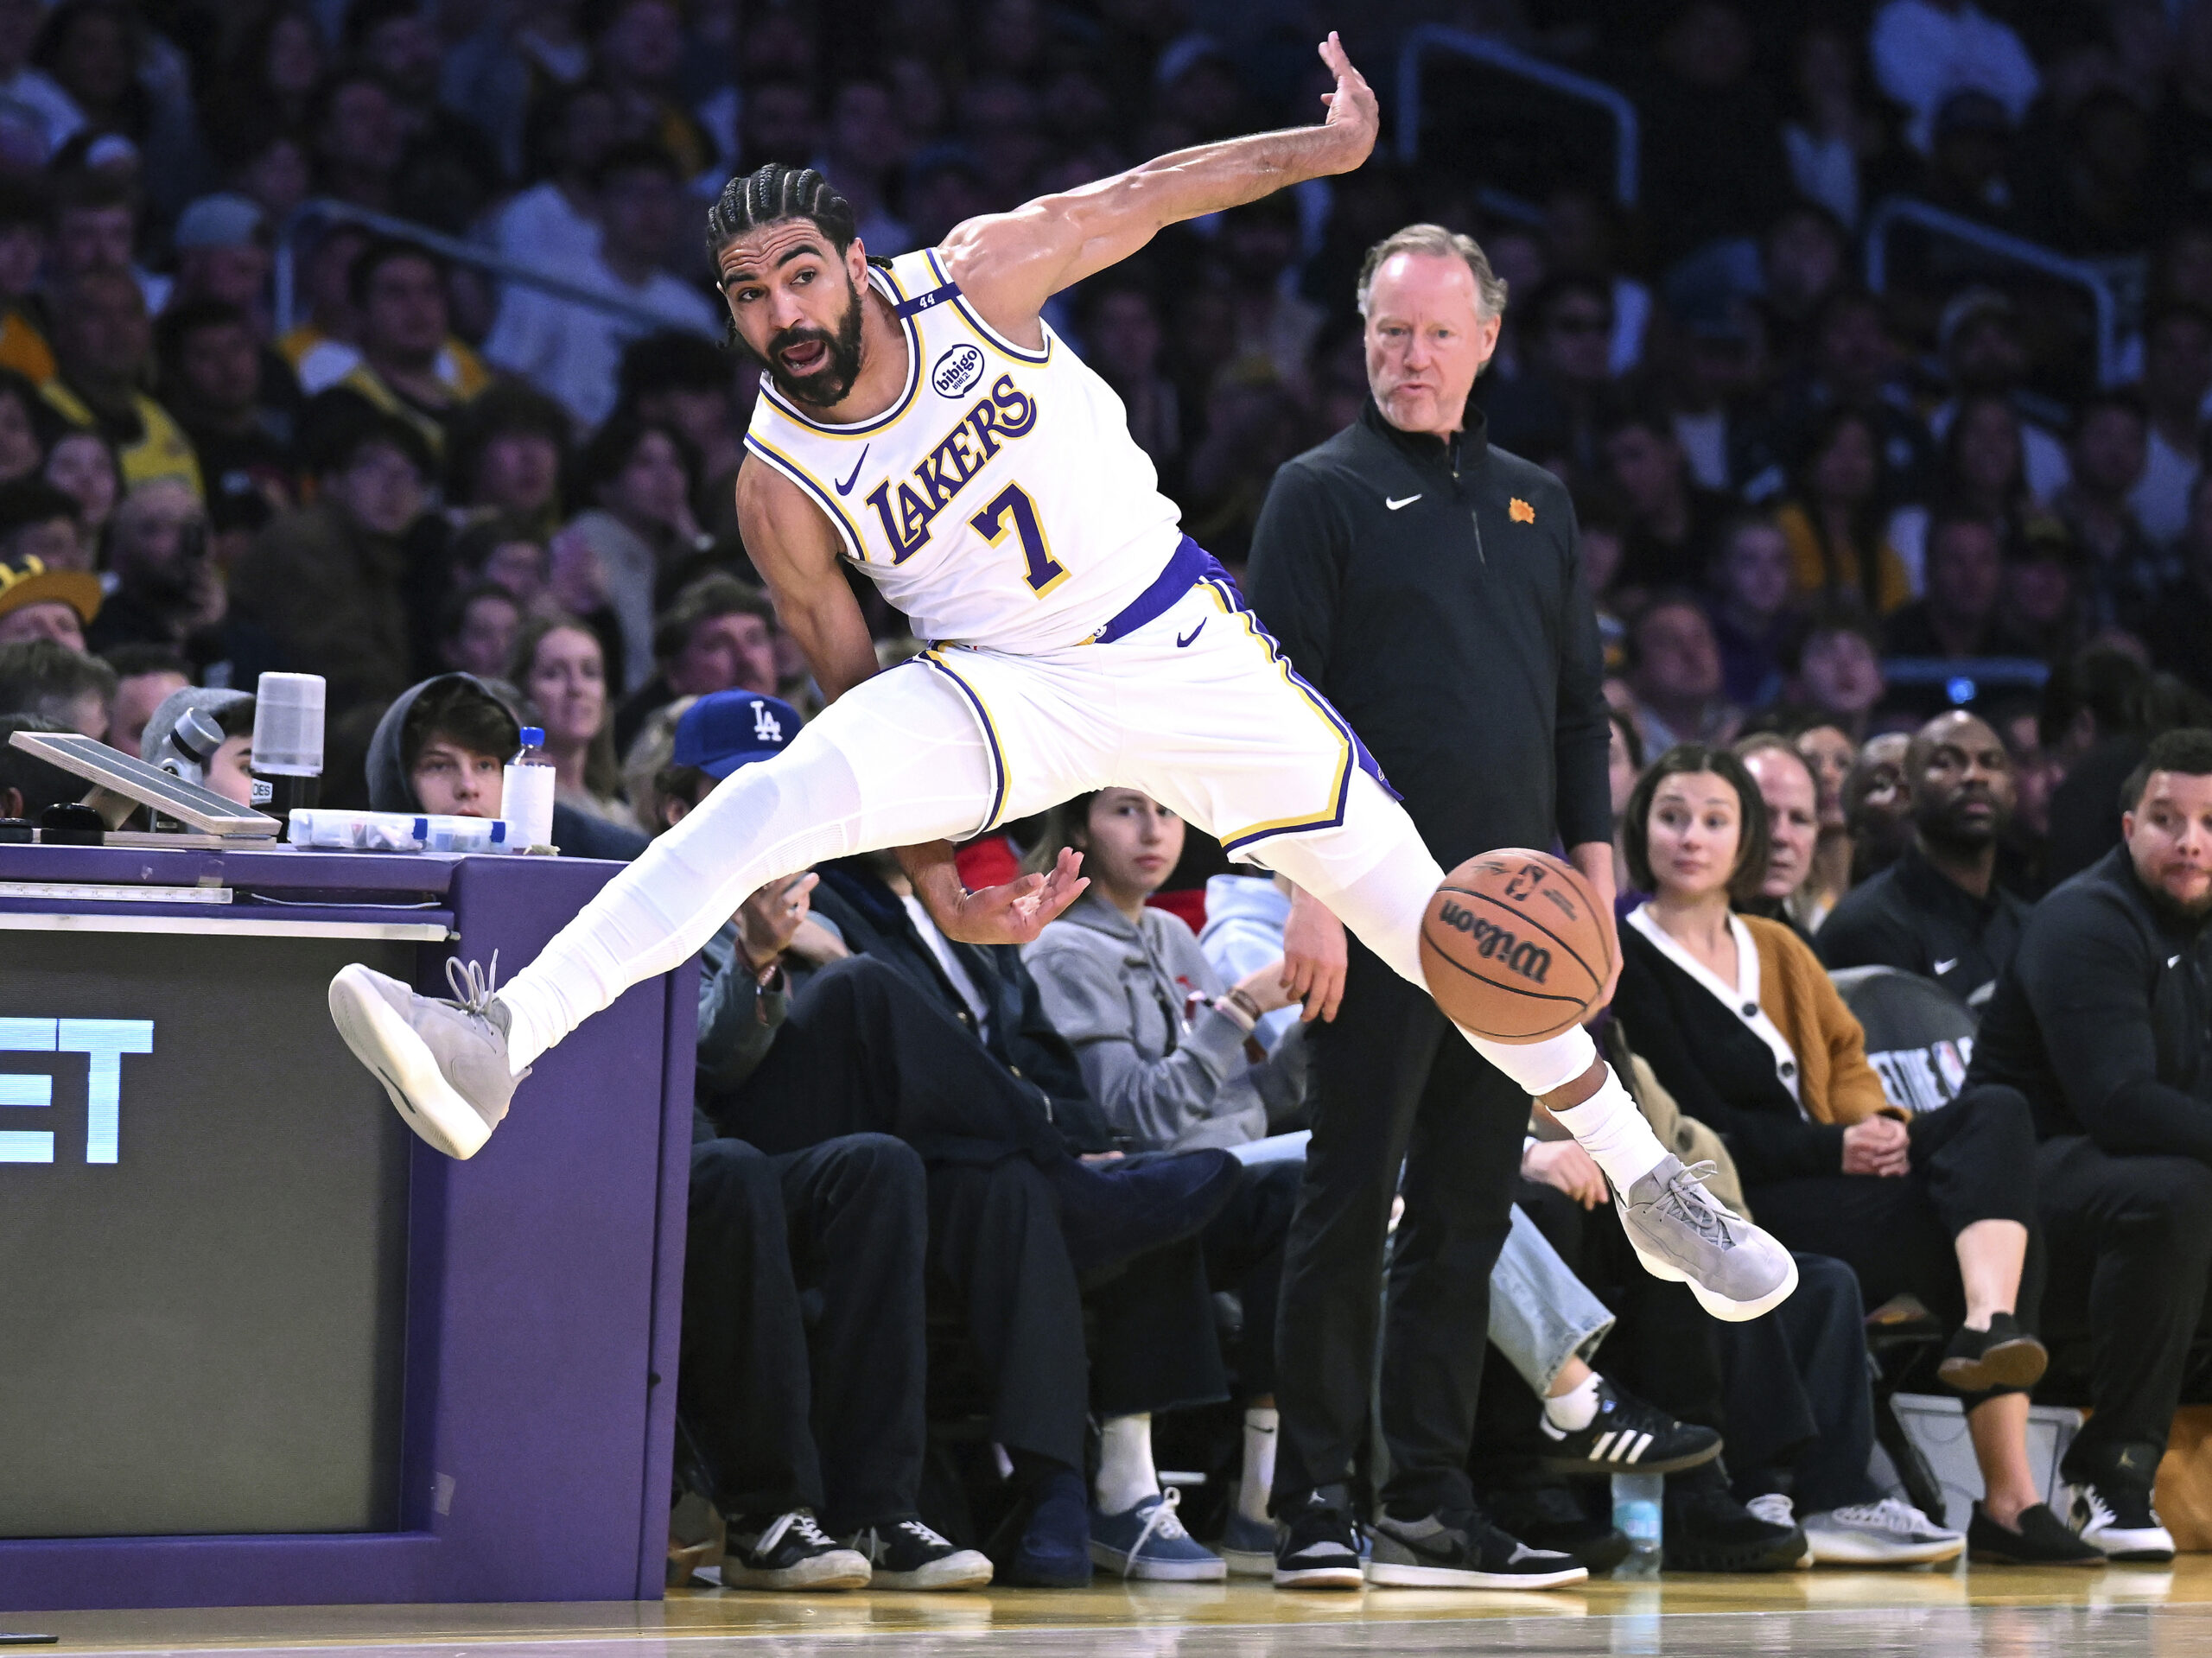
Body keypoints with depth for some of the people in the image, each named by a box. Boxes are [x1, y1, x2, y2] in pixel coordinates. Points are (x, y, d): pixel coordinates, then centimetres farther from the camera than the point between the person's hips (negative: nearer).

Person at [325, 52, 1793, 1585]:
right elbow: (858, 693, -3)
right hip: (1009, 690, -1)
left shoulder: (978, 278, -14)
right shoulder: (779, 488, -13)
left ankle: (1648, 1179, 19)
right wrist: (931, 872, -9)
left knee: (1415, 904, 2)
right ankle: (502, 1041, -42)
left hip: (1181, 642, 1)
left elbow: (1151, 197, 0)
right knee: (776, 799, -28)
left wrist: (1329, 146, 4)